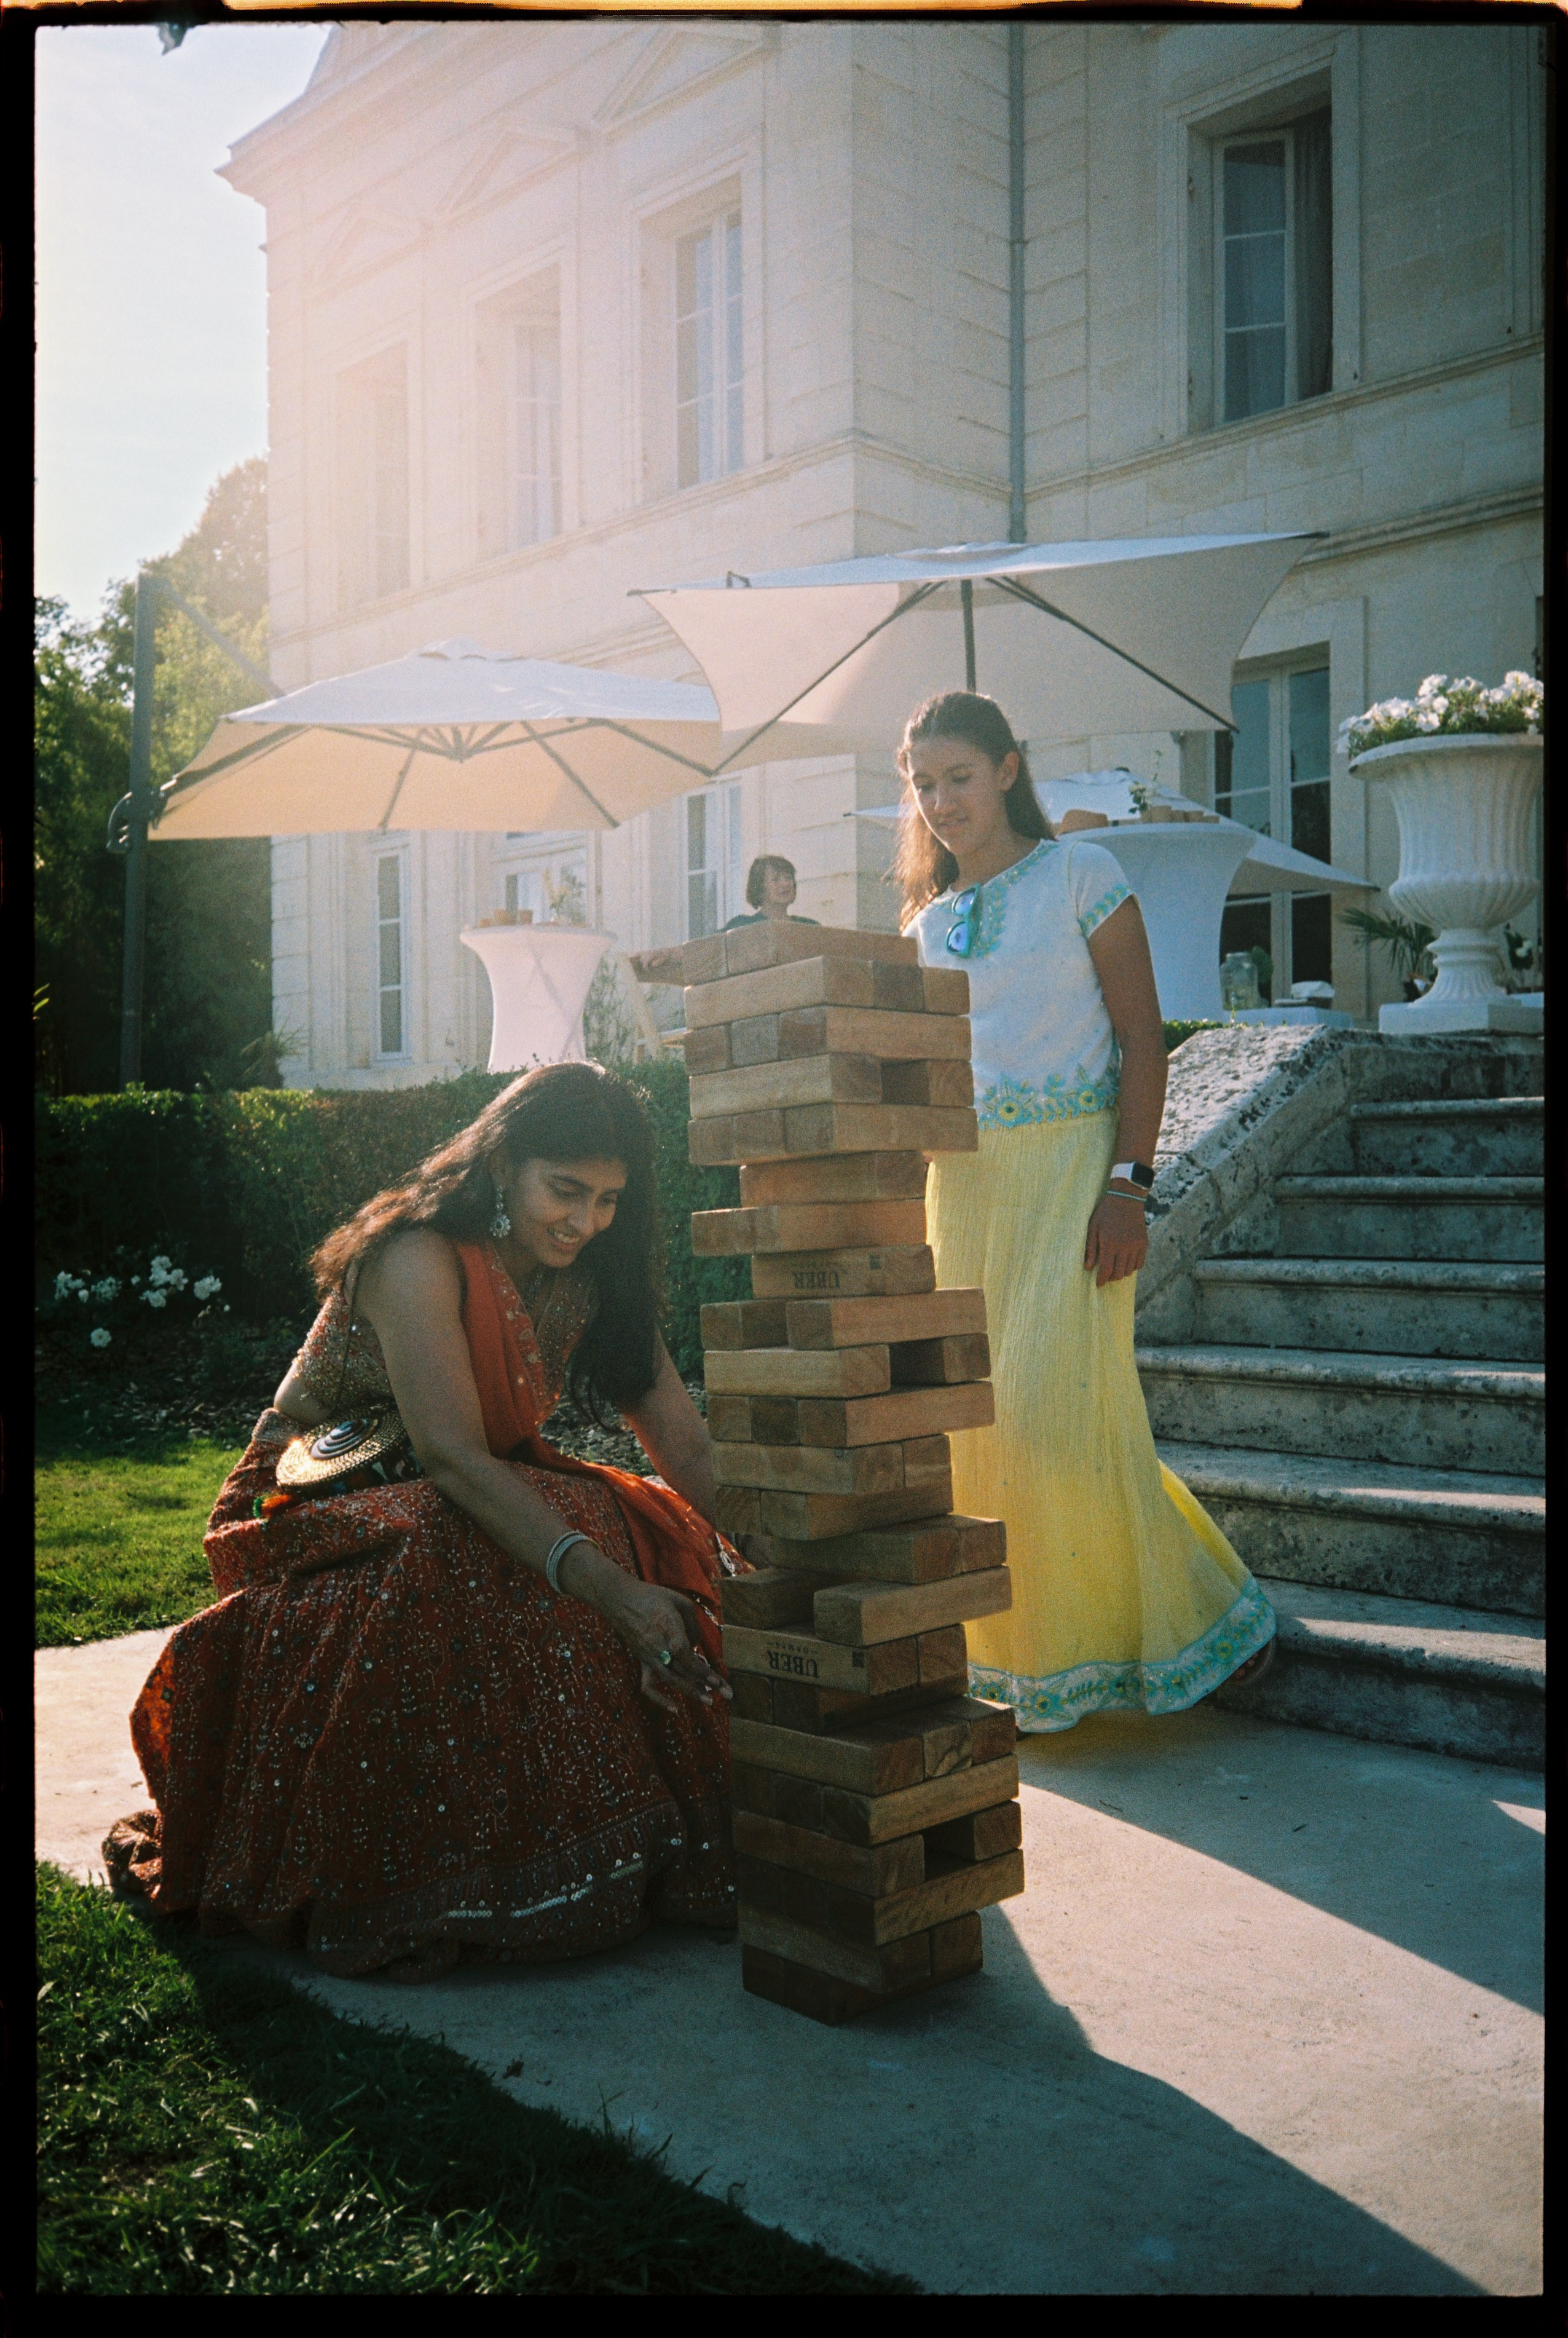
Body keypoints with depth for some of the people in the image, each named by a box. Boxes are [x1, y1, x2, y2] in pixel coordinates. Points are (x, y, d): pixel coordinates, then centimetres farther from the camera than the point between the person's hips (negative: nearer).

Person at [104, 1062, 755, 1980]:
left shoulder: (591, 1277, -1)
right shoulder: (418, 1260, -22)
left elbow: (685, 1440, -6)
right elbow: (455, 1458, -33)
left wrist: (753, 1553, -24)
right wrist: (608, 1587, -43)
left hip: (492, 1499, 7)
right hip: (330, 1513, -6)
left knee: (667, 1542, -18)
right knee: (480, 1574, -37)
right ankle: (432, 1892, -21)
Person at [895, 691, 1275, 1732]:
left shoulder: (1080, 874, 1)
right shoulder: (932, 921, 16)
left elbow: (1141, 1035, -5)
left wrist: (1129, 1182, -14)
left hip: (1069, 1164, -5)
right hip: (963, 1177, 5)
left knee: (1059, 1408, -11)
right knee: (983, 1418, 4)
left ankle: (1185, 1615, 9)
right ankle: (1025, 1644, 20)